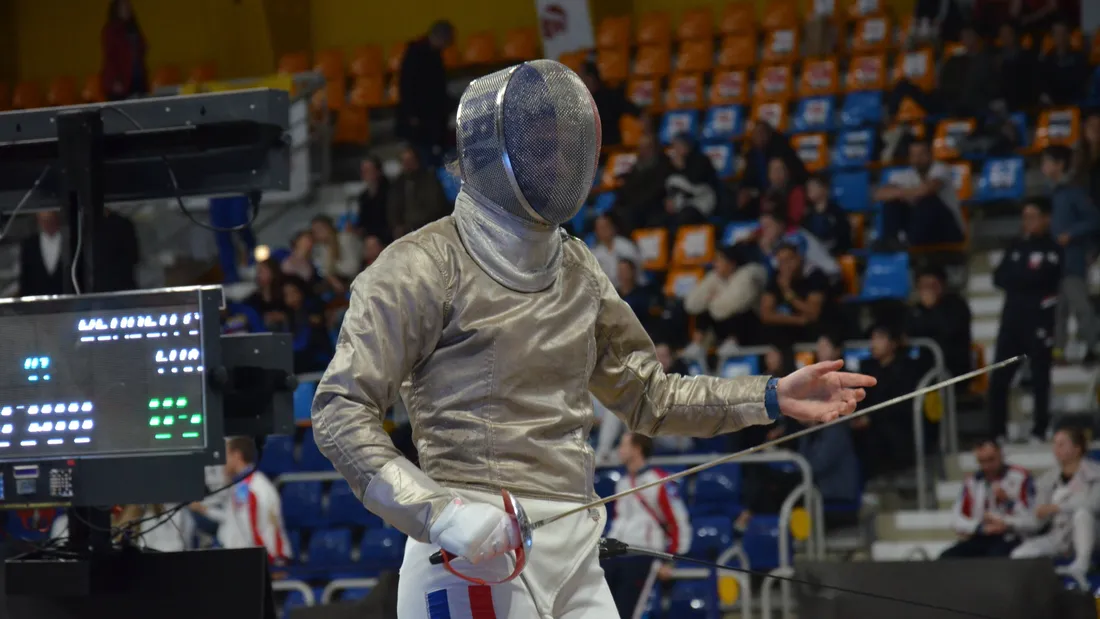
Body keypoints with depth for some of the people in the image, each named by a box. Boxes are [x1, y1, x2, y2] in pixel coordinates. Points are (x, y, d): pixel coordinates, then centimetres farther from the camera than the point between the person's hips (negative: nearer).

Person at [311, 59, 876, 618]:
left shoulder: (575, 269, 14)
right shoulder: (423, 267, -9)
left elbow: (644, 395, 24)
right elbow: (341, 412, -13)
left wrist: (772, 399, 13)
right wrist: (438, 512, -25)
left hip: (573, 554, 7)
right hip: (478, 554, -7)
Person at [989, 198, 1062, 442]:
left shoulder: (1052, 250, -1)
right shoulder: (1016, 246, 15)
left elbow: (1040, 278, -15)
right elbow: (999, 278, 6)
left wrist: (1014, 278, -3)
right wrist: (1025, 278, -8)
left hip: (1039, 319, -5)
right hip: (1012, 316, 5)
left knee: (1040, 378, 1)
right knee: (999, 378, 1)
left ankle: (1040, 431, 5)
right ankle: (997, 431, 5)